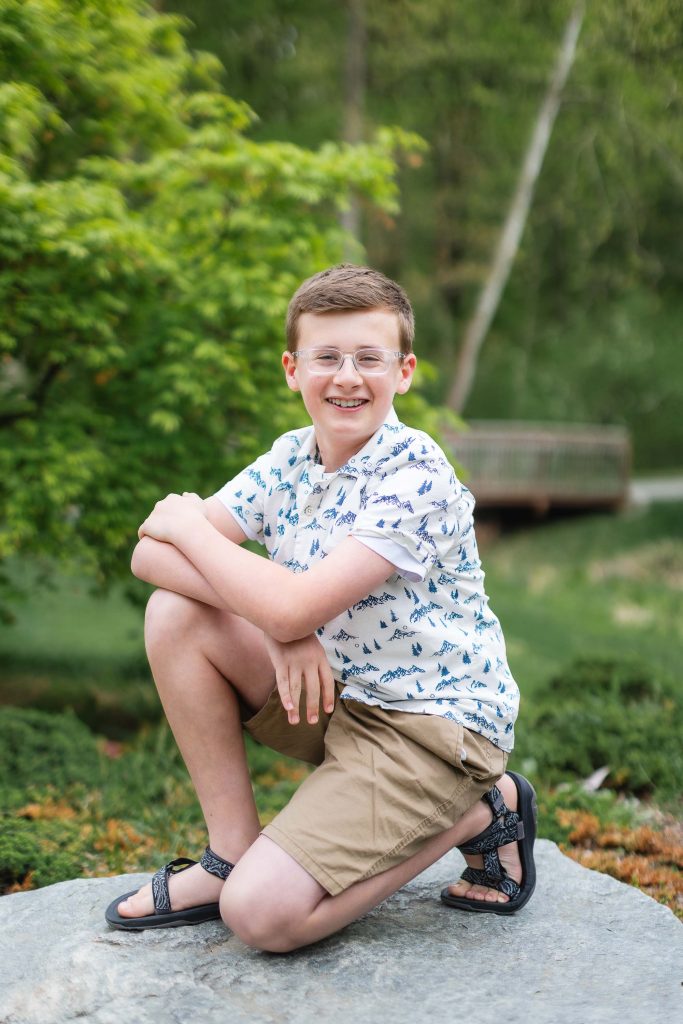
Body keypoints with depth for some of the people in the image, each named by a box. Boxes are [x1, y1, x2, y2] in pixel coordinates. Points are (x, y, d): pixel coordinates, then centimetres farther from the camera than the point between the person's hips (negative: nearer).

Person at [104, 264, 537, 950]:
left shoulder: (415, 476, -20)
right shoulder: (290, 459, 1)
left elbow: (295, 606, -28)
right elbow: (151, 552, -7)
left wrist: (188, 525, -13)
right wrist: (281, 624, -22)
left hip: (435, 722, -7)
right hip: (337, 694, 7)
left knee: (262, 913, -19)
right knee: (175, 613, -9)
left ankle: (482, 811, 1)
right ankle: (233, 853, 0)